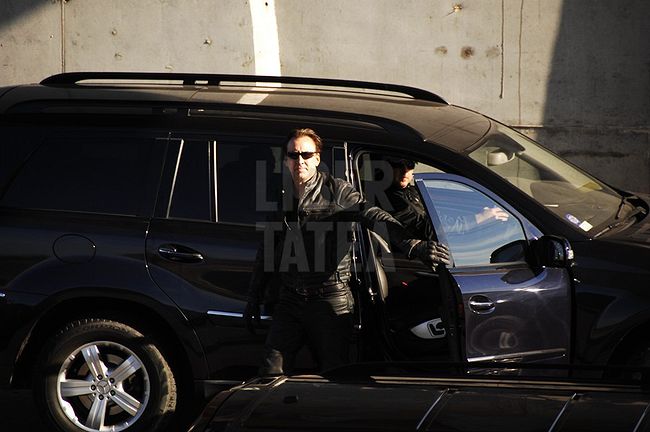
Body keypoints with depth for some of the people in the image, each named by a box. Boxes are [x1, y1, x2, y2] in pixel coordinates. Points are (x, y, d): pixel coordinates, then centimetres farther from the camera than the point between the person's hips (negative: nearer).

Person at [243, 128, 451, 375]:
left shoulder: (337, 191, -2)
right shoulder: (281, 200, 12)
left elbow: (374, 217, -19)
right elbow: (265, 253, 21)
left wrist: (412, 244, -35)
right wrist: (253, 301, 20)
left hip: (331, 301, -4)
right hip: (290, 300, 4)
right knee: (271, 373, -2)